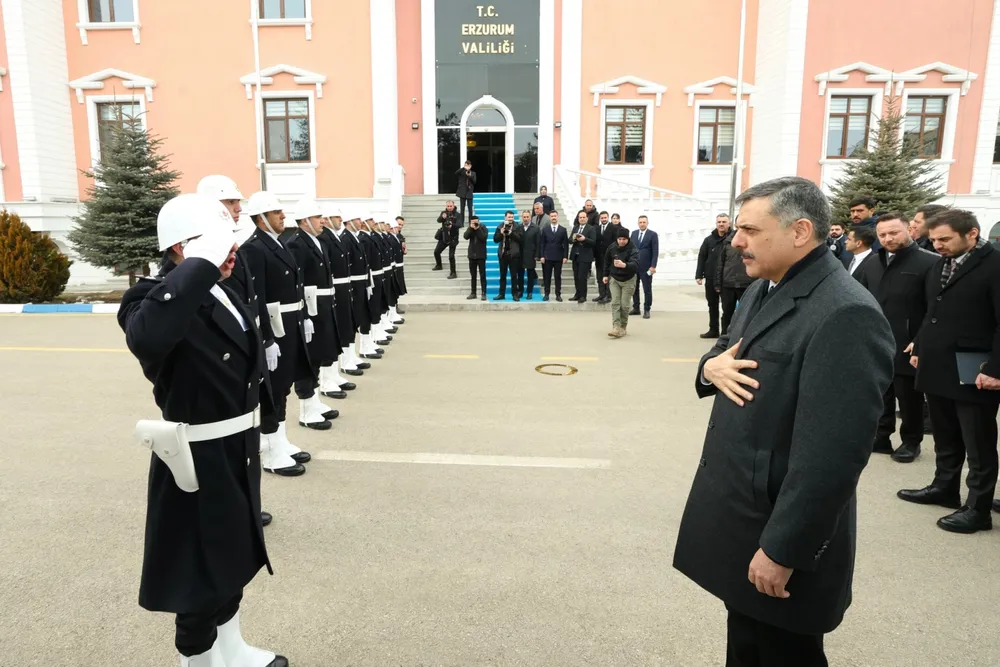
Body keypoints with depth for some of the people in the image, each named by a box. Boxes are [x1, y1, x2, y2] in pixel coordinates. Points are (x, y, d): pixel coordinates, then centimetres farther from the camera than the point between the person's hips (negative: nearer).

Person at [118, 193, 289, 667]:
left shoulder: (221, 292, 4)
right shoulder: (157, 297, -22)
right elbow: (145, 339, -47)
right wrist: (201, 263, -40)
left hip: (235, 451, 9)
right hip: (199, 460, -9)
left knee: (232, 557, 25)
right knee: (202, 570, 12)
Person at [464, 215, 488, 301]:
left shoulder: (483, 227, -3)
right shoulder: (470, 229, 6)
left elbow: (484, 238, -18)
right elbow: (465, 236, -11)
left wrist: (477, 229, -21)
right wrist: (471, 228, -19)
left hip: (481, 255, -4)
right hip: (472, 255, 4)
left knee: (482, 275, -3)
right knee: (473, 275, 9)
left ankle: (484, 293, -1)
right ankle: (473, 293, 15)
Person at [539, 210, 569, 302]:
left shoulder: (563, 230, 6)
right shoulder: (545, 229, 6)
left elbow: (566, 244, 3)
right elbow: (542, 244, 3)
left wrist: (565, 256, -5)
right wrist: (541, 256, -5)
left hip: (558, 257, 0)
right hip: (547, 257, 0)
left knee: (558, 277, 3)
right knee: (546, 277, 2)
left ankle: (558, 295, 8)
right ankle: (546, 294, 9)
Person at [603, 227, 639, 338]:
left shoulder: (633, 249, -20)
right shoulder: (611, 248, -7)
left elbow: (635, 264, -37)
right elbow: (607, 261, 11)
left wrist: (624, 265, -56)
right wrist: (605, 275, 12)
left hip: (628, 280, -3)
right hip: (614, 279, 3)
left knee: (624, 305, -1)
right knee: (615, 303, -9)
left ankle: (623, 327, 15)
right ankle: (616, 328, -15)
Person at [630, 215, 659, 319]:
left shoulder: (653, 234, -3)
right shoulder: (634, 233, 11)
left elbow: (655, 251, -7)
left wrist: (653, 266, -14)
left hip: (646, 267, -4)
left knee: (647, 289, 0)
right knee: (634, 288, 9)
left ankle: (646, 310, 8)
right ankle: (636, 308, 19)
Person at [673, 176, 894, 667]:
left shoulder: (845, 315, -23)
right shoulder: (762, 290, 8)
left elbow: (831, 452, -27)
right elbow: (726, 356, 19)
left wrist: (782, 550, -22)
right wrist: (711, 367, -5)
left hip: (778, 531, -8)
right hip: (737, 515, 8)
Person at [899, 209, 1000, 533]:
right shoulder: (940, 263, 12)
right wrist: (919, 348, 17)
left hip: (973, 372, -7)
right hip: (937, 366, 7)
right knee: (945, 437, 19)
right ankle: (944, 487, 34)